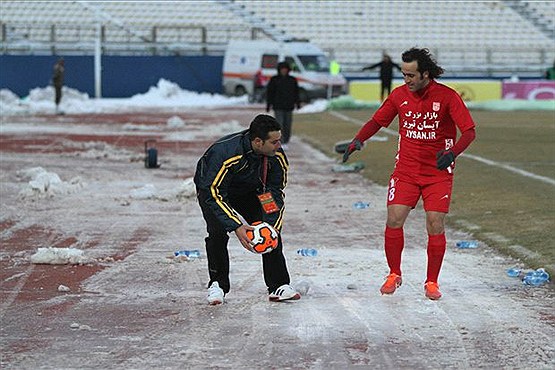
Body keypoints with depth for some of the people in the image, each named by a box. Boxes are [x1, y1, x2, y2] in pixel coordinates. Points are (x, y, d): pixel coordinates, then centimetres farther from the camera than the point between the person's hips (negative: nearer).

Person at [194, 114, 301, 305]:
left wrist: (272, 225, -26)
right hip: (211, 188, -4)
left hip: (249, 191, 4)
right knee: (218, 232, -24)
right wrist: (236, 226, -42)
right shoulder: (224, 153, -41)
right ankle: (217, 285, -5)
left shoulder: (277, 156, -25)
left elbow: (275, 192, -13)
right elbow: (213, 194, -36)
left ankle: (279, 286, -3)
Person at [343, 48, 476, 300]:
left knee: (435, 225, -7)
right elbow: (377, 121, 14)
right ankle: (394, 274, 11)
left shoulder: (447, 96, -9)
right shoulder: (399, 95, 2)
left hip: (438, 172, -3)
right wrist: (358, 139, -4)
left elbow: (469, 131, -11)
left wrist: (453, 152, -29)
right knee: (394, 220, -8)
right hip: (405, 171, 3)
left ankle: (432, 282, 8)